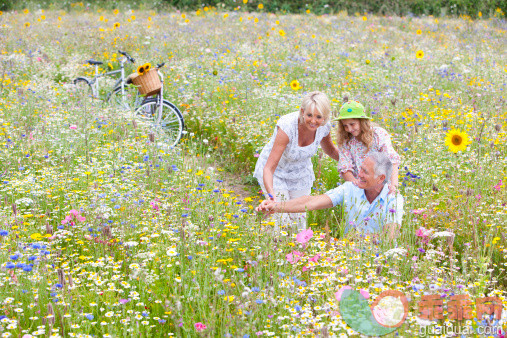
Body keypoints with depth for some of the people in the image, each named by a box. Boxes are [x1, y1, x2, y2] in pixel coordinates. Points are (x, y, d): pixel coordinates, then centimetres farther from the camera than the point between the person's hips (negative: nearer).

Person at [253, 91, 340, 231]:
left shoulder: (324, 127, -21)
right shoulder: (287, 126, -38)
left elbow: (331, 150, 5)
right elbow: (269, 168, -40)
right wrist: (271, 195, -55)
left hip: (301, 172, 4)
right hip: (275, 172, -4)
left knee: (300, 218, 7)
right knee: (284, 219, -10)